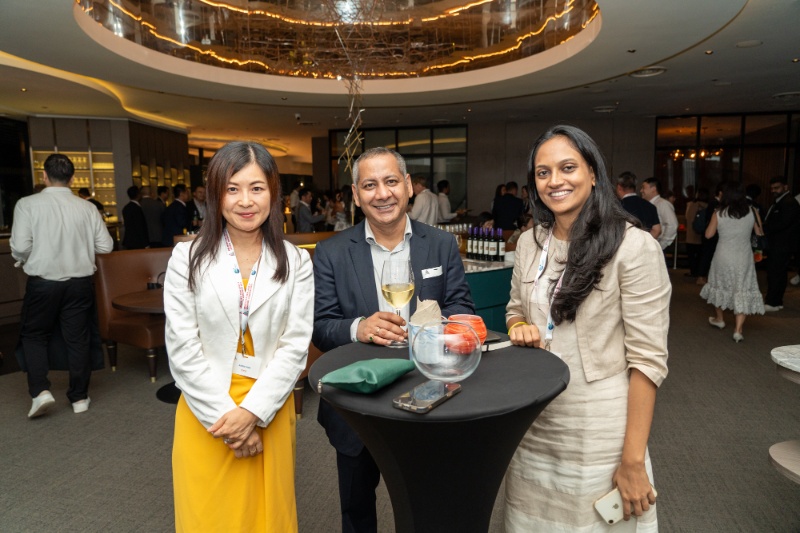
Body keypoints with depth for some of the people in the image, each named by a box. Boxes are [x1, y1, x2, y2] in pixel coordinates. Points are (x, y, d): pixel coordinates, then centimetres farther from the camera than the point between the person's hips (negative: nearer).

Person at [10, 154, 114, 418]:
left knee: (34, 336, 18)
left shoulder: (27, 204, -10)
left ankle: (40, 391, 5)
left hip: (42, 282, -2)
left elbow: (20, 247, -14)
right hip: (80, 281, 2)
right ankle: (79, 397, 20)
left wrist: (22, 260, 9)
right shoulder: (87, 207, -3)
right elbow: (105, 246, -2)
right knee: (77, 338, 12)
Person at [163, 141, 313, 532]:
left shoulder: (296, 263, -2)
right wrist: (225, 413, -12)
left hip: (269, 409, 1)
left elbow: (295, 345, -6)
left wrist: (252, 411, -14)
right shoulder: (188, 258, -4)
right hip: (206, 412, 0)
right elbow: (183, 347, -7)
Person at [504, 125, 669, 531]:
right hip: (533, 425, 5)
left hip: (600, 434, -5)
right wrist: (520, 327, -7)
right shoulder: (528, 243, 3)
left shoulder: (634, 246, -14)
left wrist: (633, 460, -15)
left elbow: (647, 359, -14)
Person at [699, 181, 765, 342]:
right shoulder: (752, 212, -5)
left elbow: (708, 234, 0)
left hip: (723, 256, 0)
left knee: (720, 286, 21)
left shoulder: (718, 213, -7)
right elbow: (760, 234, 4)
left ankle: (718, 319, 37)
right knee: (743, 291, 4)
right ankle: (738, 330, -4)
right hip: (744, 258, 0)